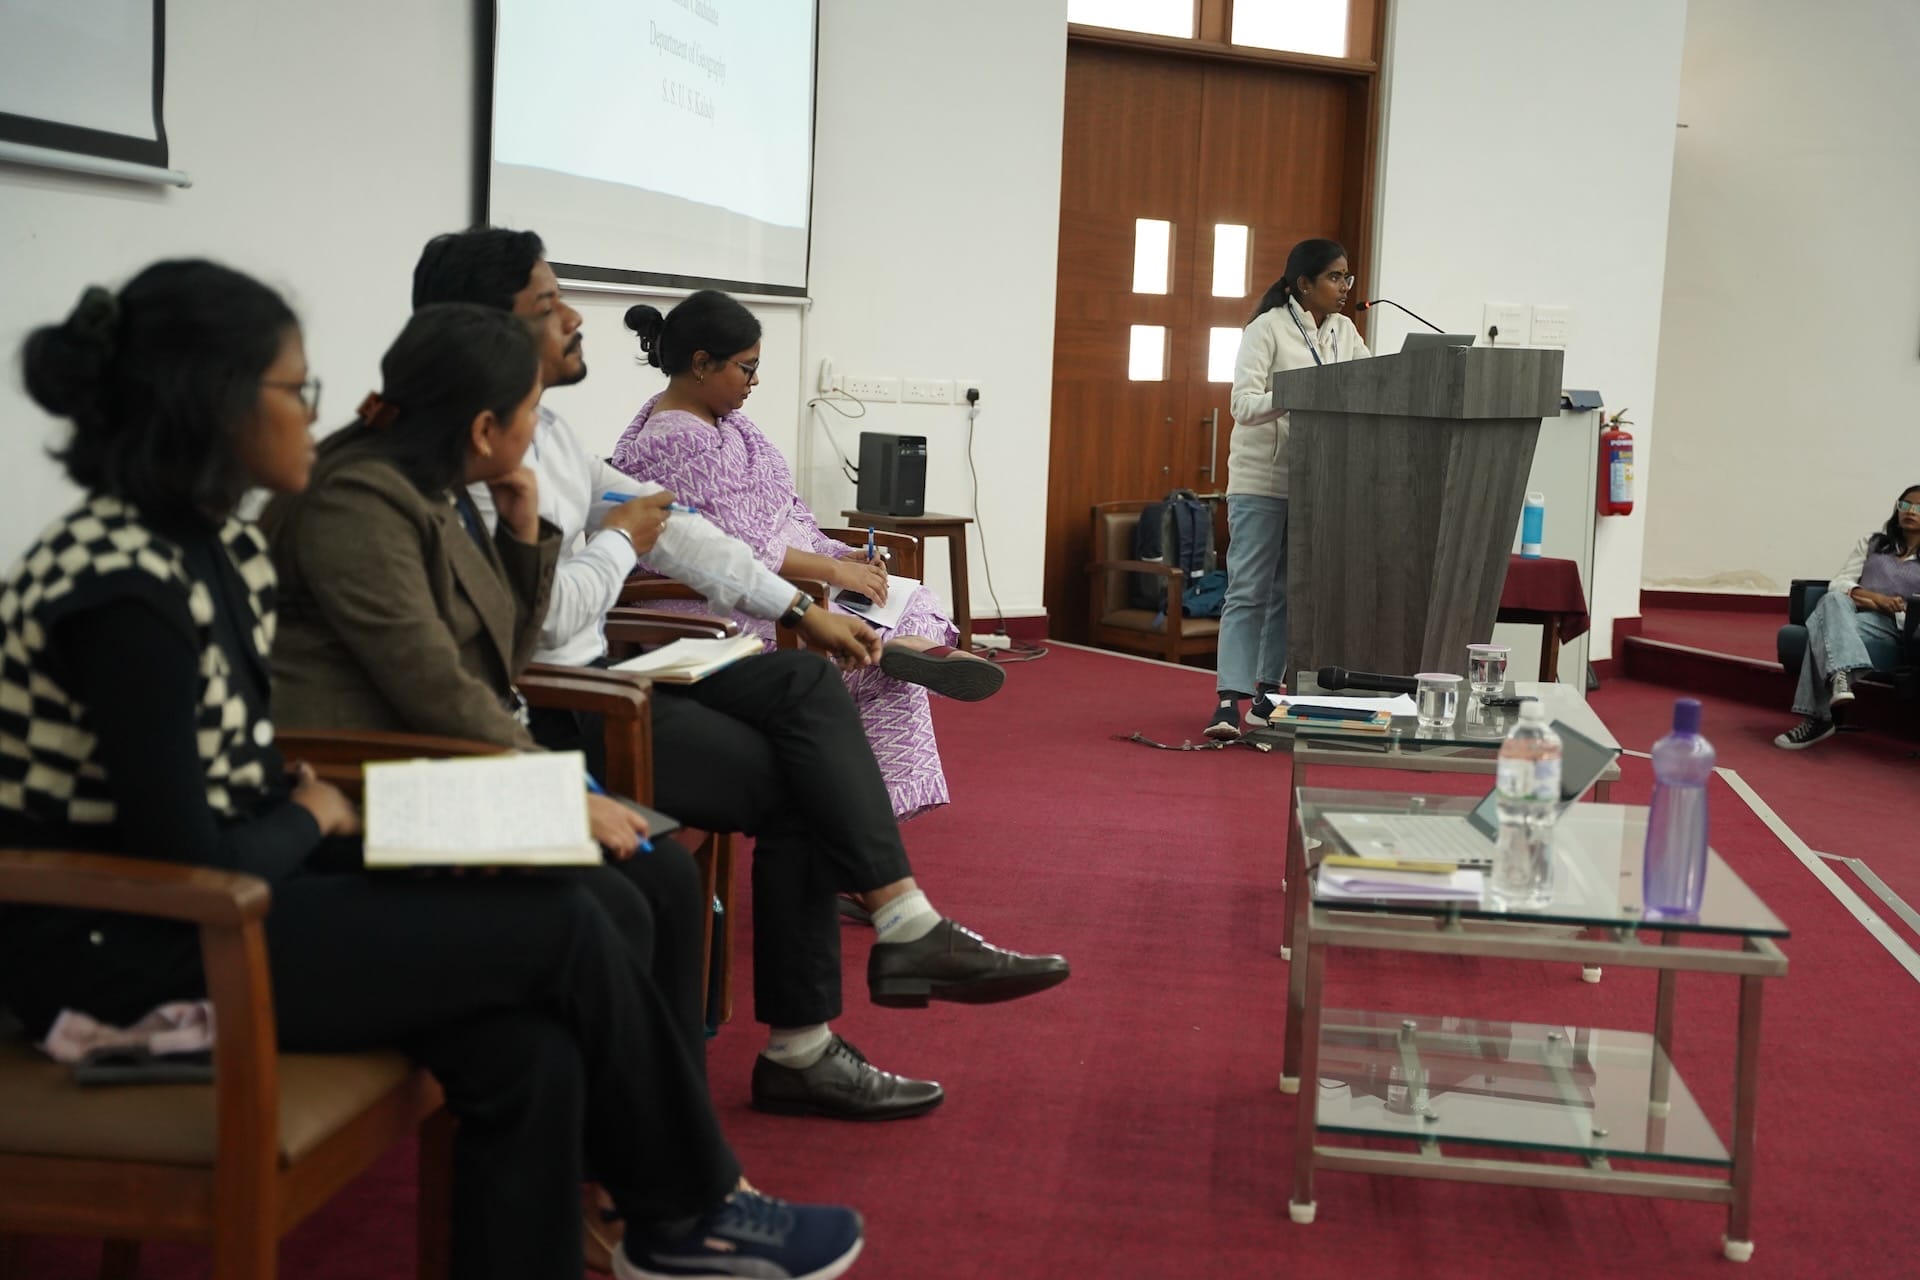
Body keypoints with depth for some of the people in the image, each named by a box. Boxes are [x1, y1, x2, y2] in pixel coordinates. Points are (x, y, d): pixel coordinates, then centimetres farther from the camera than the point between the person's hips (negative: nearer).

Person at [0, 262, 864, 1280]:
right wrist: (313, 818, -6)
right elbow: (189, 868, -23)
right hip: (123, 952, -9)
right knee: (562, 929, -11)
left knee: (528, 1052, -12)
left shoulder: (217, 546, 6)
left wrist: (304, 797, -4)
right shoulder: (120, 591, -23)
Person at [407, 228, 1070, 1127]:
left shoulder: (543, 428, 13)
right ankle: (800, 1048, 1)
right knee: (797, 790, -10)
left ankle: (905, 926, -12)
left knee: (805, 685, -4)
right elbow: (549, 612, -25)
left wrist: (798, 607, 12)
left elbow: (664, 523, 15)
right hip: (540, 712, -9)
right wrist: (622, 541, -5)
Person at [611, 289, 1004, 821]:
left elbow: (778, 518, 16)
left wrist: (845, 555, 2)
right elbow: (739, 551, -24)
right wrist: (835, 570, -18)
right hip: (730, 613, -10)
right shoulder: (676, 443, -19)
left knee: (916, 604, -2)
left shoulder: (719, 423, 13)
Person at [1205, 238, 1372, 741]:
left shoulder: (1343, 331, 12)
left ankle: (1268, 694, 15)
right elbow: (1244, 403, -14)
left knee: (1290, 592, 8)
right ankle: (1229, 700, -7)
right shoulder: (1268, 328, -7)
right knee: (1249, 590, -6)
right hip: (1262, 479, -6)